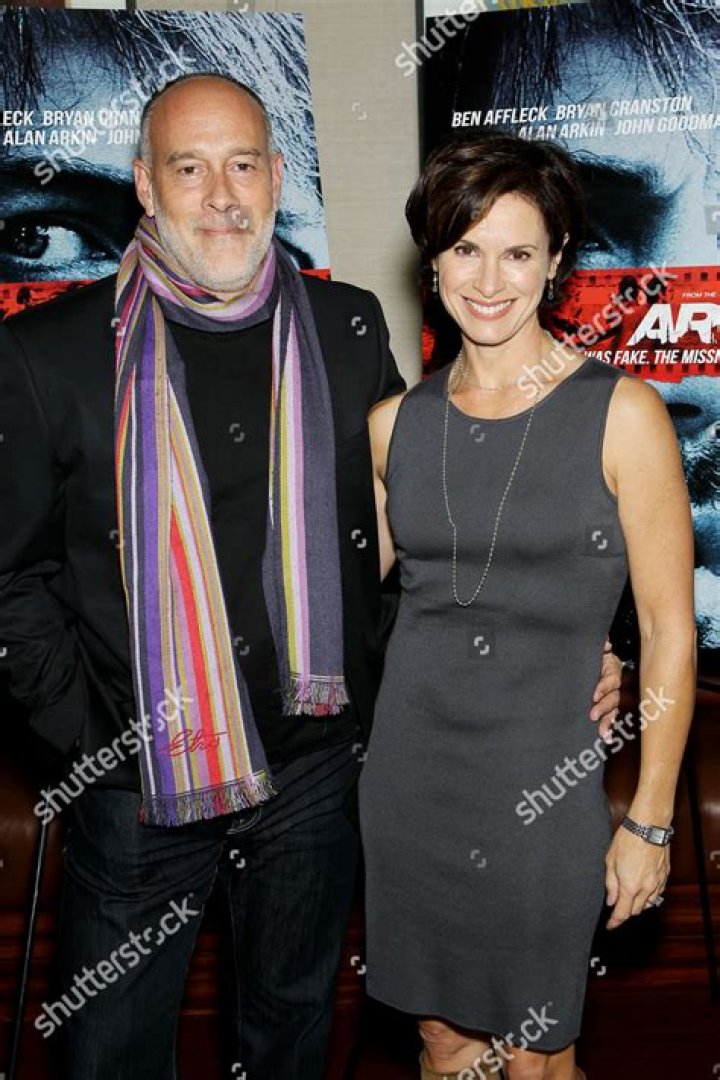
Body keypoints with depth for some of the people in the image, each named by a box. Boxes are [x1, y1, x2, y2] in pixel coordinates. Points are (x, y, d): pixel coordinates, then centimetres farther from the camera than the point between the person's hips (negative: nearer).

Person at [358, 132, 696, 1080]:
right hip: (411, 767, 3)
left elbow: (670, 629, -8)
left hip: (546, 781, -3)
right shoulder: (396, 423, 1)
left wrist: (650, 821, -6)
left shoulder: (620, 413, -10)